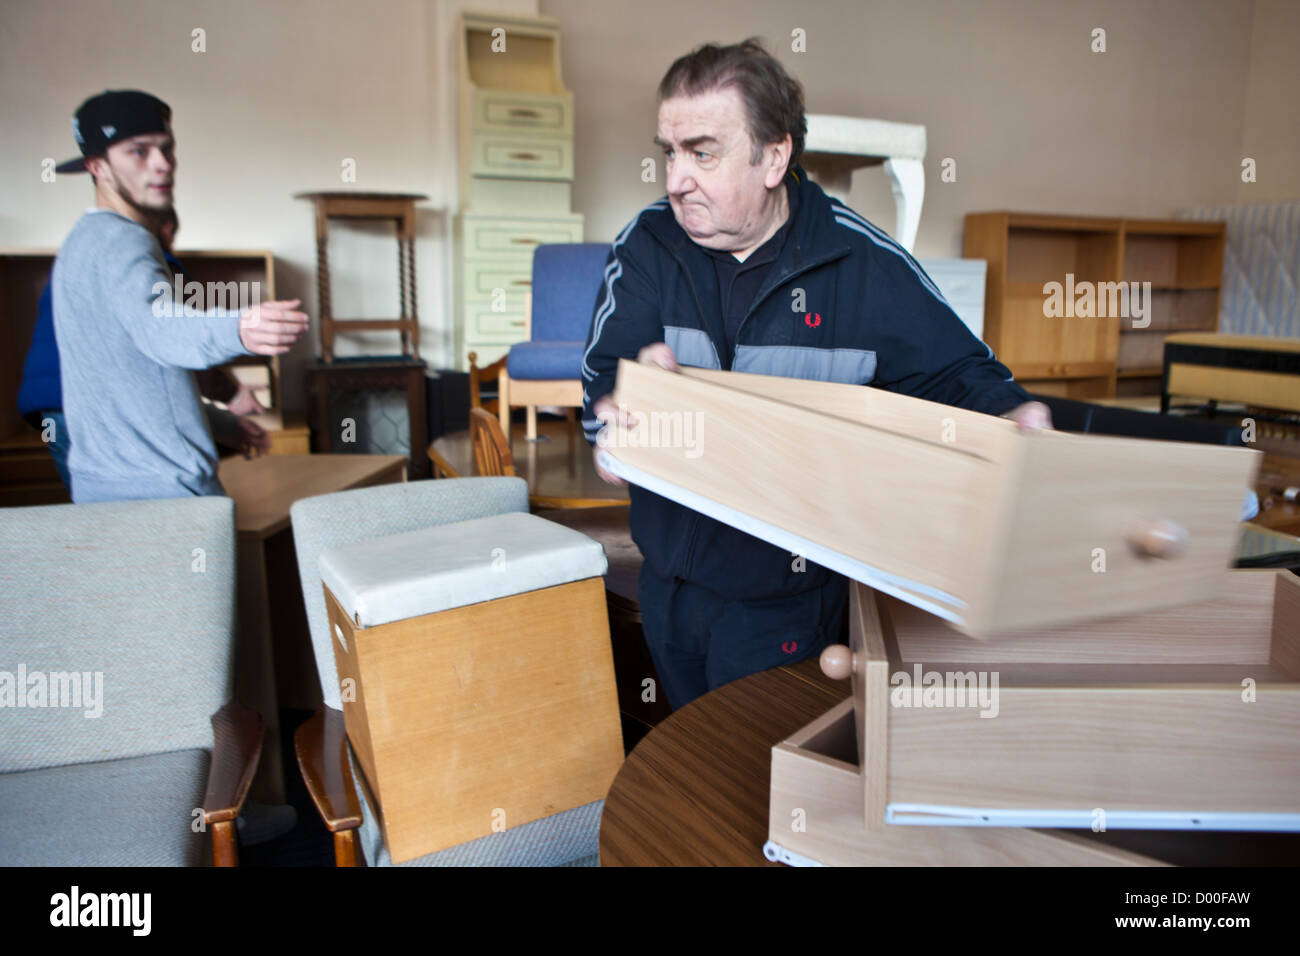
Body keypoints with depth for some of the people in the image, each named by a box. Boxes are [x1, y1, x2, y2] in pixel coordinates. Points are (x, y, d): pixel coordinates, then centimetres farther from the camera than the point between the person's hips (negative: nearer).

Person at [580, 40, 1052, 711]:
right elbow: (603, 374, -11)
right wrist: (622, 408, -35)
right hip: (670, 574, 4)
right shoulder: (646, 246, -4)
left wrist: (1008, 418, -25)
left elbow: (957, 372, -3)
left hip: (786, 596, -3)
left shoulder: (866, 265, -11)